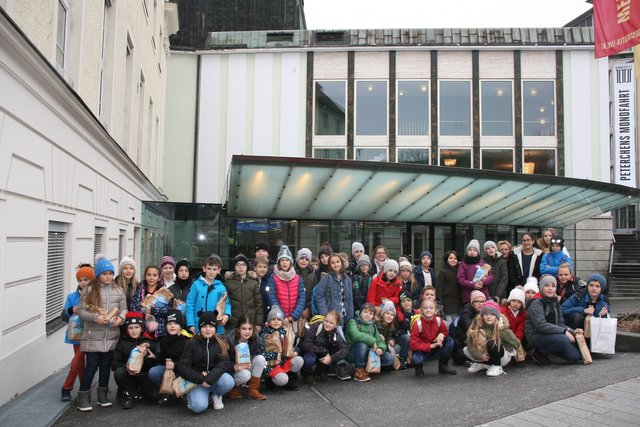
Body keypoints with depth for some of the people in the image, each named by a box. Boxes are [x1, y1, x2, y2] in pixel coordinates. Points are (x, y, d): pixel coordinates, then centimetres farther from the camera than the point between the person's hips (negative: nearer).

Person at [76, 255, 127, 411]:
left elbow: (124, 308, 8)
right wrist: (95, 318, -19)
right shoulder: (89, 290, -3)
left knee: (106, 366, 12)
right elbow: (81, 310, -5)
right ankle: (83, 398, 12)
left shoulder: (118, 290, 6)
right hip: (93, 336, -3)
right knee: (91, 366, 0)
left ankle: (103, 395, 26)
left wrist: (121, 318, -13)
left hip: (111, 336, 3)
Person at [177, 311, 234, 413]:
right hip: (197, 381, -2)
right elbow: (182, 366, -8)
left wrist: (210, 378, -27)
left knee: (228, 381, -31)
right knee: (199, 407, -28)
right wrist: (200, 379, -20)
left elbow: (225, 363, -10)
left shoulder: (221, 342, 1)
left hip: (215, 378, 2)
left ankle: (216, 394, 4)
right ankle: (191, 394, 9)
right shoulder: (191, 343, -3)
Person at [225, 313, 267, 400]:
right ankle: (232, 387, 0)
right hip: (233, 370, -4)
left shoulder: (255, 338, -11)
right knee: (245, 375, -35)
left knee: (260, 358, -23)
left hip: (247, 367, 4)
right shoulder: (229, 339, -22)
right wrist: (234, 367, -35)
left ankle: (253, 390, -10)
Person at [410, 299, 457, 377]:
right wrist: (430, 346, -28)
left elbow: (445, 332, 7)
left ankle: (443, 366, 5)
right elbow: (413, 344, -22)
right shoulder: (417, 324, -22)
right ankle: (419, 367, 5)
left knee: (449, 341, -16)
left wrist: (441, 334, -19)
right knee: (416, 359, -36)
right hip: (421, 350, -4)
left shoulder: (438, 320, -12)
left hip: (435, 350, 4)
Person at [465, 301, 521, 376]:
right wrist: (480, 355, -29)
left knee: (491, 343, -31)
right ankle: (484, 364, 11)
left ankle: (497, 367, -10)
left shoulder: (502, 327, -20)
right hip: (486, 357, 4)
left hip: (504, 356, -4)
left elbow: (516, 344, -26)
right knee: (466, 350, -15)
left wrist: (502, 330, -28)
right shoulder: (477, 325, -14)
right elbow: (470, 344, -17)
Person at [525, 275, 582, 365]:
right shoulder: (536, 303, -11)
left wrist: (572, 331, -11)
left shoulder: (555, 303, 14)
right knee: (564, 339, -32)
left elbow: (560, 324, 9)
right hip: (536, 336, -8)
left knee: (575, 356, -7)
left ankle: (542, 351, 6)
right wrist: (564, 331, -24)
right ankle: (541, 353, -10)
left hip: (550, 335, 8)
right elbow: (541, 325, -22)